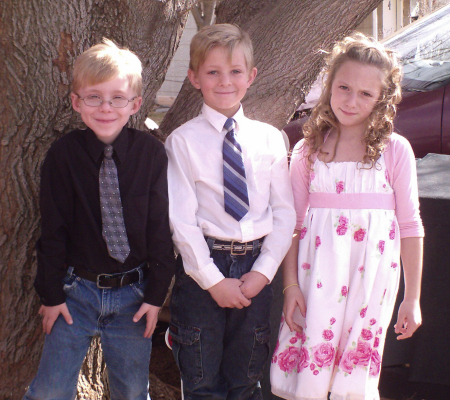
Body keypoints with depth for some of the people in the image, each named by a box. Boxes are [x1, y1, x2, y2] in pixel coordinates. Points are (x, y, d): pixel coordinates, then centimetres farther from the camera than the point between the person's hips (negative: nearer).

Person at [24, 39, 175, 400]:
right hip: (77, 291, 0)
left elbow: (161, 225, -5)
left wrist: (156, 292, -5)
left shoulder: (151, 153, -9)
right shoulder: (64, 155, -9)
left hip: (134, 293, 0)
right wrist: (51, 293, -2)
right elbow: (53, 230, -4)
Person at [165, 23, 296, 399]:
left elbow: (285, 212, 3)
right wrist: (214, 281, -12)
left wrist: (263, 271, -7)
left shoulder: (270, 138, 3)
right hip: (202, 265, -2)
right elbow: (182, 219, -8)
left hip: (255, 266, 2)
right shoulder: (183, 141, -5)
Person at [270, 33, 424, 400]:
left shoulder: (394, 150, -1)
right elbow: (293, 223, 4)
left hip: (372, 279, -1)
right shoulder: (308, 152, 2)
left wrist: (412, 298, 3)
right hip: (317, 280, 1)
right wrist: (291, 285, -2)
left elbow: (410, 226, 2)